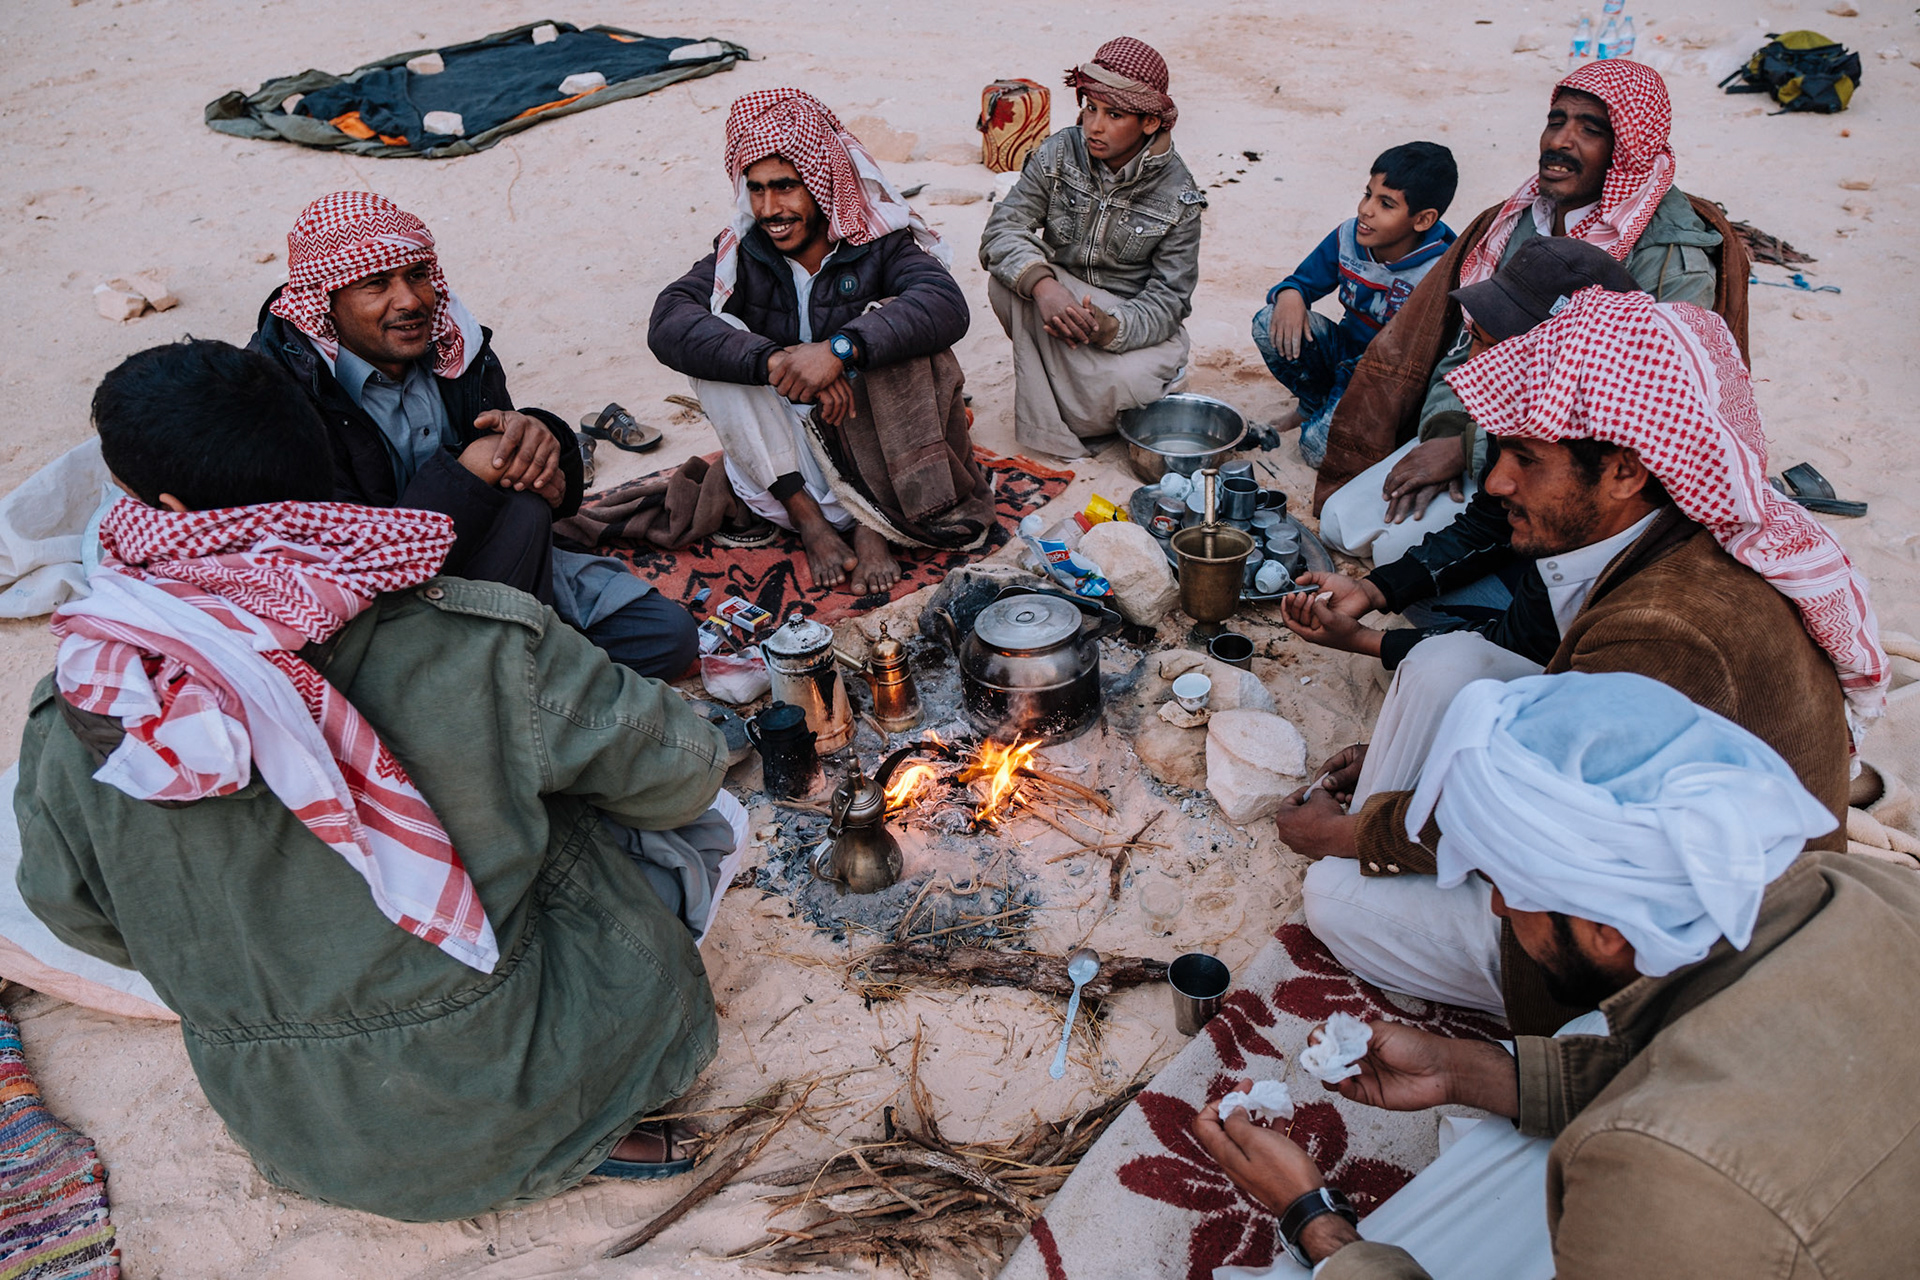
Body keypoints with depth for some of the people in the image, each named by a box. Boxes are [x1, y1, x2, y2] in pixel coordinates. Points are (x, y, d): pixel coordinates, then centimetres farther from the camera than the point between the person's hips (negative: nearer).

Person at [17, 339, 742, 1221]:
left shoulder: (71, 724, -16)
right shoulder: (480, 648, -27)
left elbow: (79, 917, 3)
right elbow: (679, 771, -12)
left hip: (295, 1144, 4)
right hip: (506, 1105, -4)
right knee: (698, 823, 14)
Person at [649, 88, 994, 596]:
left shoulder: (878, 243, -7)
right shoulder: (740, 254, -2)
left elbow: (947, 305, -27)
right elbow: (668, 324, -20)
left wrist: (840, 348, -41)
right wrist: (774, 361, -36)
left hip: (871, 440, -2)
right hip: (783, 456, 2)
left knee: (887, 325, -24)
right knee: (715, 342, -17)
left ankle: (873, 527, -23)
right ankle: (809, 520, -21)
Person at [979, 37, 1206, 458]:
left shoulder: (1178, 195, -12)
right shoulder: (1058, 154, -8)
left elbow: (1167, 299, -14)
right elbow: (1003, 227, -17)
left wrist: (1110, 328, -37)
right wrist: (1043, 286, -39)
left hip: (1136, 322, -2)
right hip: (1062, 298, 2)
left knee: (1115, 389, -35)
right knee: (1009, 278, -31)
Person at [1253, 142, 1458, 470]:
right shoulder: (1348, 236, -6)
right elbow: (1305, 280, 5)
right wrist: (1290, 294, -19)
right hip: (1346, 352, 6)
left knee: (1320, 446, -30)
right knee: (1270, 323, -18)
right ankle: (1313, 403, 8)